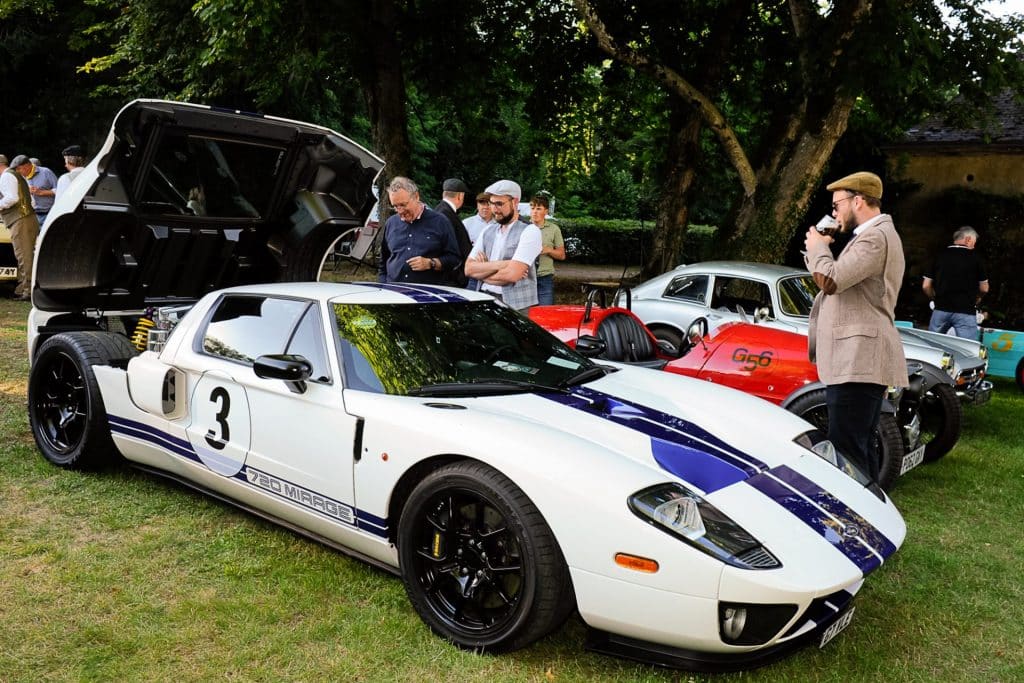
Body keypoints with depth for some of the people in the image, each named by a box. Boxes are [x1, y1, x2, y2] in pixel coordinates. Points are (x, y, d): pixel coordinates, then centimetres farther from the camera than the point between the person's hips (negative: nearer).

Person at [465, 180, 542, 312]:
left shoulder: (530, 231, -8)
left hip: (516, 307, -5)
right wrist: (498, 265, -13)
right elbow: (469, 269, 1)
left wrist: (482, 271, -4)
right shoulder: (487, 231, 11)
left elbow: (512, 274, -18)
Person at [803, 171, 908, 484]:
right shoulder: (873, 236, 24)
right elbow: (840, 283, 26)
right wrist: (819, 251, 13)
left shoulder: (876, 237, -12)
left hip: (858, 362, -11)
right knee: (861, 449, 15)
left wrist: (818, 247, -2)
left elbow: (831, 280, -19)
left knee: (846, 452, -12)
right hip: (858, 361, 11)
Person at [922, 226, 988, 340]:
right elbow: (984, 289, 4)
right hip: (965, 311, -3)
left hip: (941, 309, 3)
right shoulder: (974, 257, -1)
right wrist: (976, 298, 24)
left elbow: (926, 286, 6)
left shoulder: (940, 256, 5)